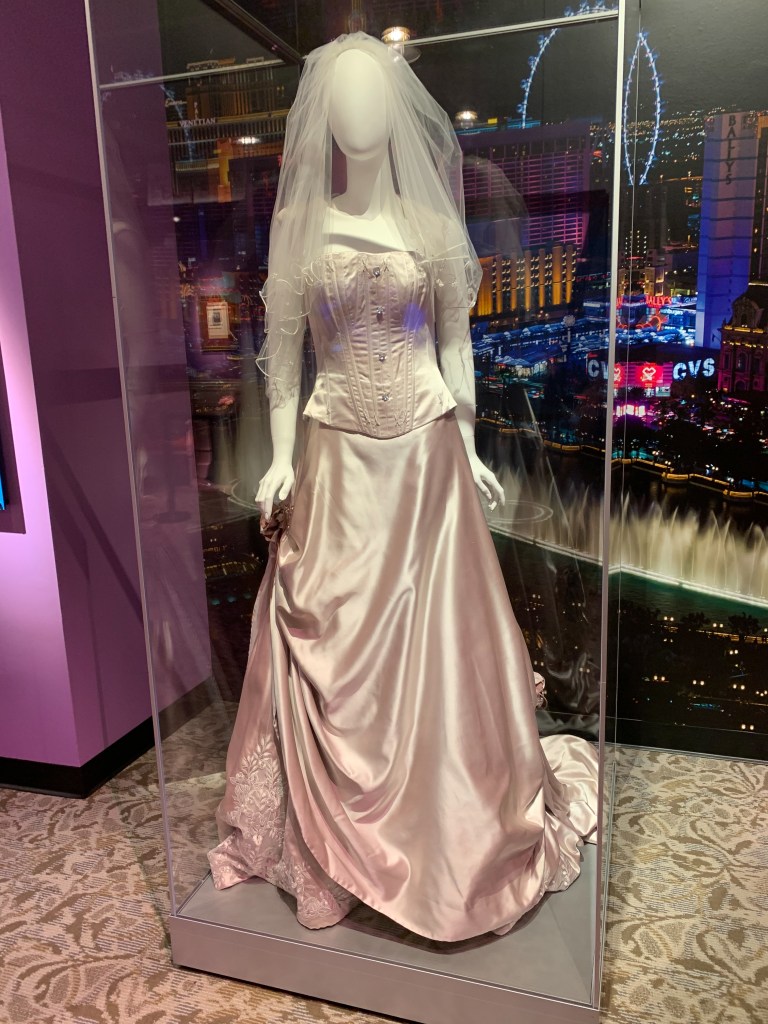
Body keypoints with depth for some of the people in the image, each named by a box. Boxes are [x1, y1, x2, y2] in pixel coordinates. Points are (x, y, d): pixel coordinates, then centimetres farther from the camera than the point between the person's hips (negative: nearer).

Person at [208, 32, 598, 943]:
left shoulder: (432, 221, 5)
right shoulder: (298, 225, 4)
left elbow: (456, 343, 8)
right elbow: (282, 351, 5)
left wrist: (469, 451, 4)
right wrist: (280, 459, -2)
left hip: (427, 451, 0)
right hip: (340, 457, 0)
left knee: (437, 643, 5)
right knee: (335, 651, 4)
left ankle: (451, 826, 28)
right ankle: (339, 841, 25)